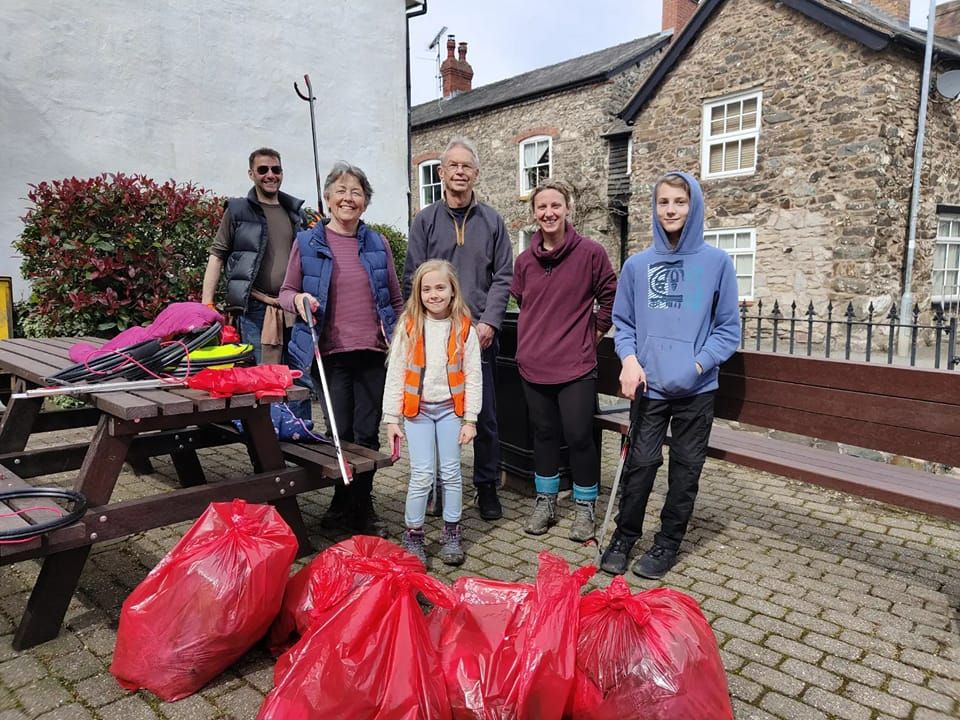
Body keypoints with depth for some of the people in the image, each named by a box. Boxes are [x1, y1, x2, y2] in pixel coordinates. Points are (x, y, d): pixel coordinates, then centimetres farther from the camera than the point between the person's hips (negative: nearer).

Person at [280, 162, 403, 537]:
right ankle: (348, 505, 26)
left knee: (367, 434, 6)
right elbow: (286, 292, 8)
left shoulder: (378, 244, 8)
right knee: (340, 432, 6)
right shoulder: (307, 242, 3)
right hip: (332, 353, -1)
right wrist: (298, 300, -15)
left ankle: (356, 507, 24)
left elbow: (396, 301, 14)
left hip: (373, 352, 2)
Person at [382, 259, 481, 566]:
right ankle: (413, 535, 15)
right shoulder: (408, 326, -3)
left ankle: (451, 534, 23)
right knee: (422, 475, -2)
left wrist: (470, 419, -4)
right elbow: (395, 374, -1)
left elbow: (473, 376, -1)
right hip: (418, 409, -1)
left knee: (451, 473, 8)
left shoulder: (464, 328, -3)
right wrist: (392, 419, -3)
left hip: (450, 408, 1)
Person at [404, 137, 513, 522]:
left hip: (480, 334, 0)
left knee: (485, 415, 5)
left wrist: (489, 322, -8)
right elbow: (412, 280, 2)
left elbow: (502, 277, 4)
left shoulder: (492, 221, 8)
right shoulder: (424, 221, 6)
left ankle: (487, 486, 19)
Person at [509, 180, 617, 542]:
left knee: (578, 437, 0)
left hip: (576, 365, -4)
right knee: (543, 434, 15)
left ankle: (585, 507, 20)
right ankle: (545, 502, 30)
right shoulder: (525, 259, 6)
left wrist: (595, 330, 4)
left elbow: (610, 295, 3)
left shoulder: (591, 252, -6)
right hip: (534, 364, 4)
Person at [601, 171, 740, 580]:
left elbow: (728, 327, -1)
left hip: (697, 390, 0)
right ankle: (624, 536, 25)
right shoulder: (637, 265, 2)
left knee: (685, 469, 10)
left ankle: (668, 544, 26)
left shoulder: (716, 263, -3)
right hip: (649, 386, 1)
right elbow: (623, 321, 8)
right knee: (641, 463, 7)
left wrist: (698, 364, -14)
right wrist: (629, 359, -9)